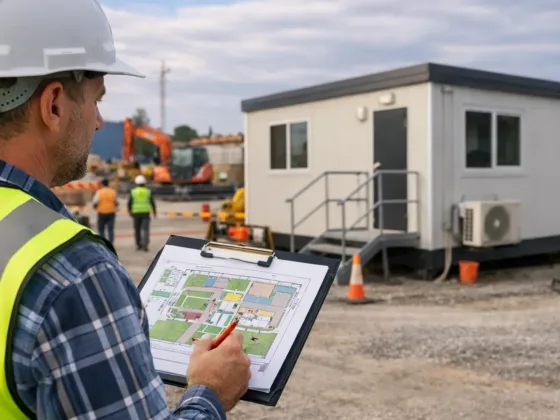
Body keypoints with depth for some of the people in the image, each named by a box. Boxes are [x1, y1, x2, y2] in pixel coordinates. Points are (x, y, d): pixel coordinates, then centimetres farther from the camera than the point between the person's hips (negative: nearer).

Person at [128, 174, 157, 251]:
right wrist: (154, 211, 13)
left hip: (136, 212, 1)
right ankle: (145, 244, -19)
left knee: (137, 229, 11)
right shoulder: (148, 191, 1)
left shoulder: (133, 191, 1)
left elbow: (129, 202, -1)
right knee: (145, 229, -3)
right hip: (146, 212, -1)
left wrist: (129, 211, 13)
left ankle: (139, 245, 15)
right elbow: (152, 202, 2)